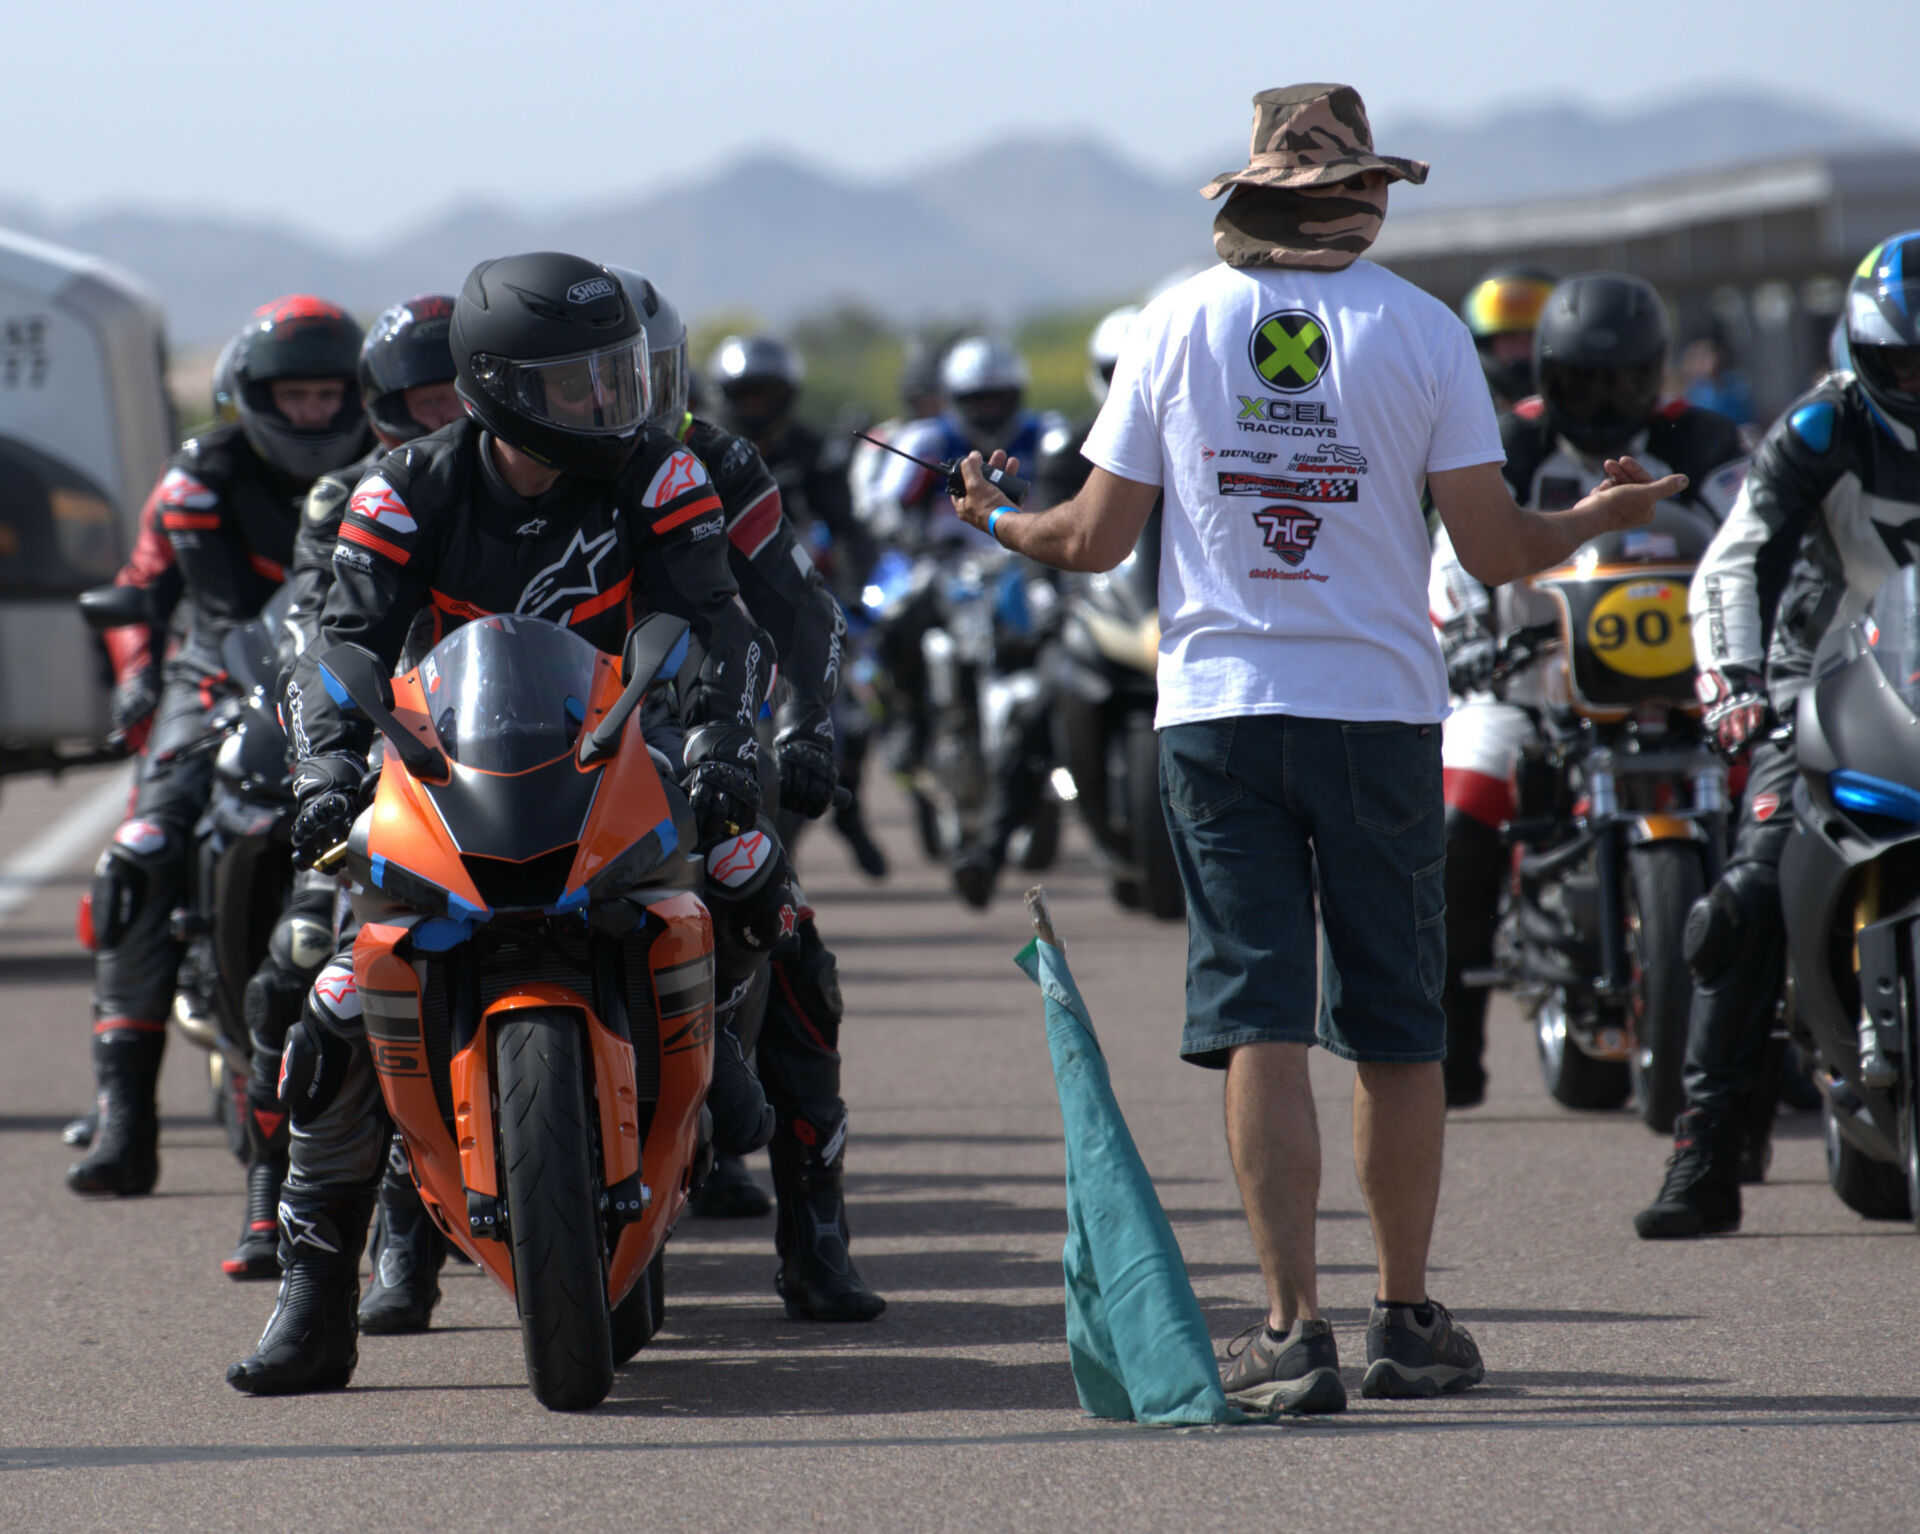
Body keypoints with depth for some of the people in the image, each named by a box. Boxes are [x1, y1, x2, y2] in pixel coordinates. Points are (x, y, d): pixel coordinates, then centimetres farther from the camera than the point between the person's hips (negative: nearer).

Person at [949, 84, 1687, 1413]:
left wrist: (1000, 522, 23)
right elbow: (1496, 549, -3)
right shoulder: (1421, 331, -2)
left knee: (1259, 1023, -2)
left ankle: (1295, 1330, -8)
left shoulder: (1179, 324, 1)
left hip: (1220, 710, 0)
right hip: (1381, 709, 0)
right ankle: (1408, 1321, 17)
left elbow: (1096, 540, 2)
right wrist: (1603, 516, 17)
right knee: (1399, 1031, 10)